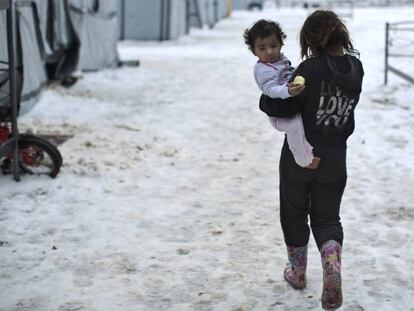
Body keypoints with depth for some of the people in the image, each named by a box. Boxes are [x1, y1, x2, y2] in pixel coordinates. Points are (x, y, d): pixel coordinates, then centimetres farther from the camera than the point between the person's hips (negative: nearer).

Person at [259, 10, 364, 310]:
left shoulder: (312, 68, -21)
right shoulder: (355, 69, -2)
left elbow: (285, 107, -23)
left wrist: (265, 99, -3)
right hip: (335, 159, 4)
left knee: (294, 213, 17)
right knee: (327, 217, 15)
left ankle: (298, 273, 32)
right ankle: (332, 266, -11)